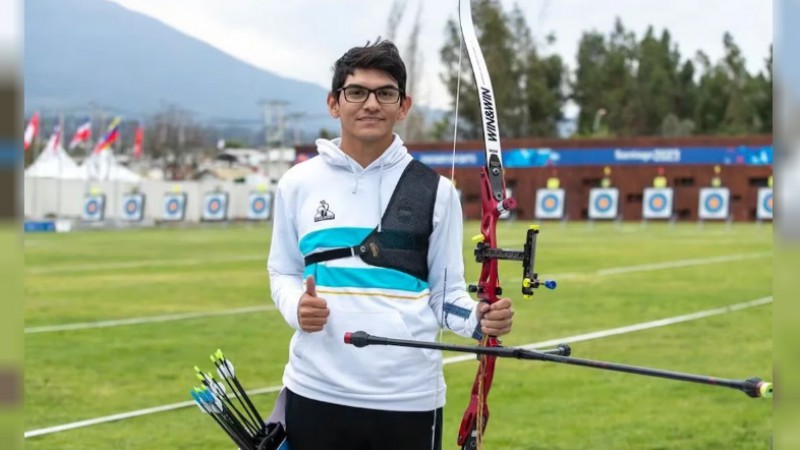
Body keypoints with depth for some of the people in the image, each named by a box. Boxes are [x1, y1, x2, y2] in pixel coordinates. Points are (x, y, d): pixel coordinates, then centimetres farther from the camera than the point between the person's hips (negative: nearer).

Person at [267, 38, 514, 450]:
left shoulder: (435, 190, 3)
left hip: (408, 397, -1)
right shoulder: (298, 184, 5)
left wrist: (478, 319, -15)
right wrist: (296, 307, -8)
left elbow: (446, 291, 5)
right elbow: (283, 272, 14)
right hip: (316, 393, 1)